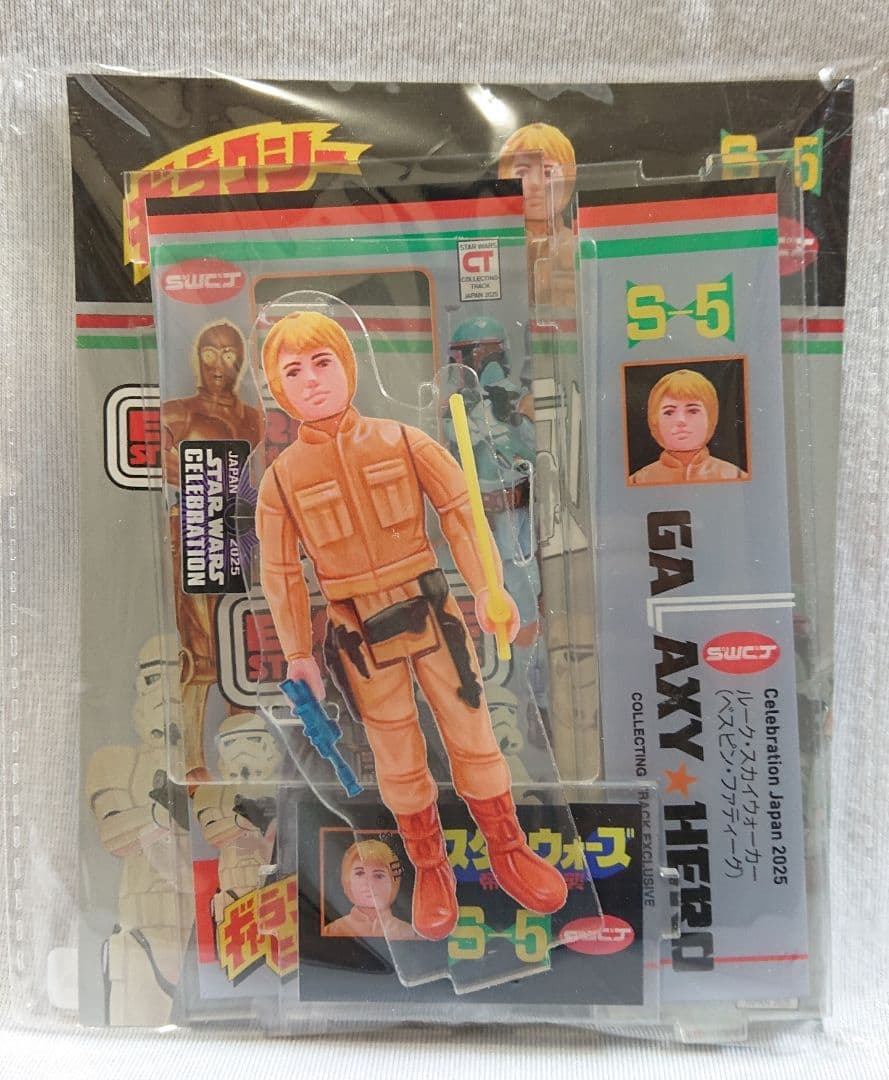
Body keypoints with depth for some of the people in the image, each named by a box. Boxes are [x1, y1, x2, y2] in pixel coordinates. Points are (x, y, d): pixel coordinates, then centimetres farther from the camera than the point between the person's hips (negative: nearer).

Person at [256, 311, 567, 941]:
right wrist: (298, 654, 4)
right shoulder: (282, 477, -4)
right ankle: (431, 868, 36)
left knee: (473, 735, 11)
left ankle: (508, 850, 33)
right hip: (360, 635, 0)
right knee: (399, 759, 12)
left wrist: (488, 589, -13)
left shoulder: (402, 441, -5)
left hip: (433, 613, 0)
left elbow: (460, 510, -4)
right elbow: (281, 572, 2)